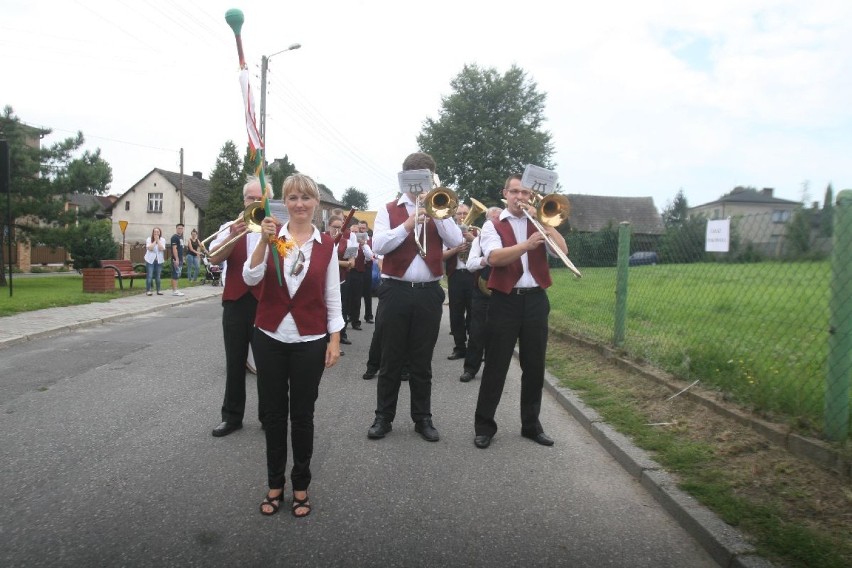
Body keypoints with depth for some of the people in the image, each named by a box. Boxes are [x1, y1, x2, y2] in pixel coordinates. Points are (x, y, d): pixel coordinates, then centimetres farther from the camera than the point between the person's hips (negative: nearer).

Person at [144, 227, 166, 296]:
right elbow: (150, 248, -17)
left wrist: (158, 240, -12)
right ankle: (148, 290, 0)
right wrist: (155, 241, -13)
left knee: (158, 276, 8)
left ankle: (158, 290, 14)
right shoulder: (149, 239, -2)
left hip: (159, 260, 2)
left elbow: (162, 249, -12)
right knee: (149, 276, -5)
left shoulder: (162, 240, 3)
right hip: (150, 260, -2)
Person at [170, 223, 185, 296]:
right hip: (176, 259, -9)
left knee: (177, 275, 11)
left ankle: (175, 290, 16)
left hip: (180, 259, 9)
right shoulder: (174, 237, -11)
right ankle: (174, 291, -7)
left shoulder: (181, 237, 17)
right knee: (175, 275, -8)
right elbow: (174, 249, -17)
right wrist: (176, 259, -22)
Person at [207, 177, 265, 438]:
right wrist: (234, 236, -21)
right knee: (235, 363, 10)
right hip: (236, 302, 2)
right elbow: (215, 258, -5)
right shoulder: (230, 227, 9)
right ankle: (232, 416, 22)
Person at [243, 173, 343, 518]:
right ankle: (275, 484, 28)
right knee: (273, 412, 11)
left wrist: (334, 341, -1)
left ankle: (301, 486, 25)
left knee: (302, 414, 8)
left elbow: (332, 296, 2)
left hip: (310, 342, -1)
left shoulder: (326, 245, -1)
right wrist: (264, 241, -24)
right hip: (269, 338, 1)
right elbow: (251, 279, -14)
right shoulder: (271, 237, -1)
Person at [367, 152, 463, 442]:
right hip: (396, 291, -1)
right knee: (391, 360, 7)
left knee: (422, 361, 10)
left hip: (429, 293, 2)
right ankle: (383, 417, 19)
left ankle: (423, 418, 21)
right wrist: (408, 225, -20)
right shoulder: (388, 210, 5)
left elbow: (456, 241, -5)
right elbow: (378, 245, -10)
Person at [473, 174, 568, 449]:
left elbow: (562, 250, -2)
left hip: (536, 300, 4)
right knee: (496, 365, 1)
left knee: (535, 366, 9)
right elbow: (494, 257, -17)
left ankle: (531, 424, 23)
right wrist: (528, 244, -30)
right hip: (505, 301, -3)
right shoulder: (493, 226, 2)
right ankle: (484, 425, 11)